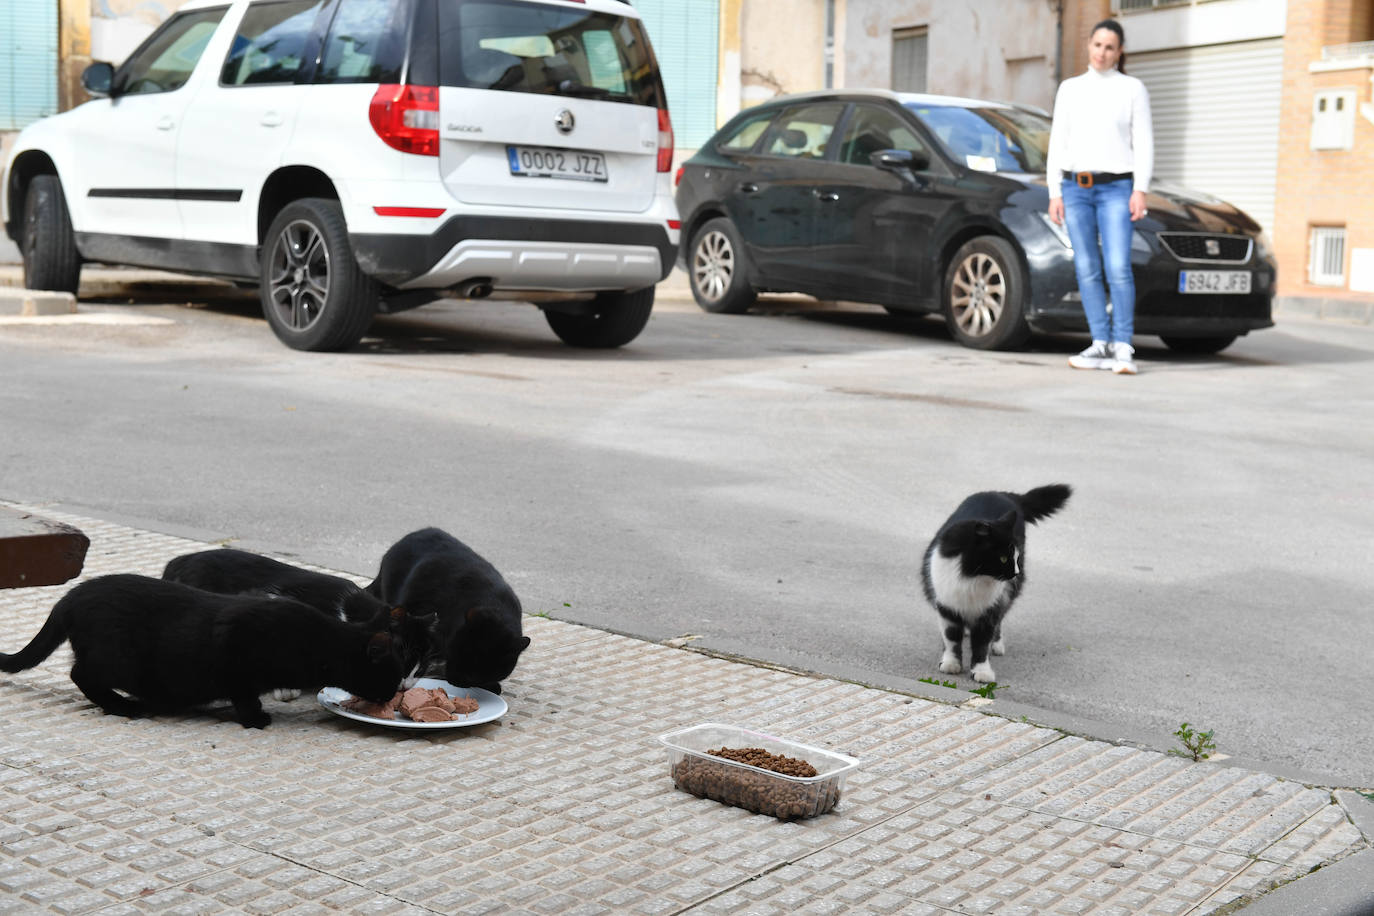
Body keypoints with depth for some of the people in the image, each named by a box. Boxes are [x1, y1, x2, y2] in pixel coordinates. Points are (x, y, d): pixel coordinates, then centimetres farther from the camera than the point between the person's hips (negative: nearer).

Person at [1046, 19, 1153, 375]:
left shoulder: (1133, 89, 3)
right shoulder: (1069, 89, 10)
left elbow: (1143, 143, -1)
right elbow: (1057, 143, 9)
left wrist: (1140, 190, -11)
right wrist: (1054, 192, 3)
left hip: (1116, 188, -3)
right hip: (1076, 188, 3)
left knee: (1118, 268, -14)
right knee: (1087, 270, 1)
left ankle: (1122, 348, -8)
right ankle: (1101, 346, 6)